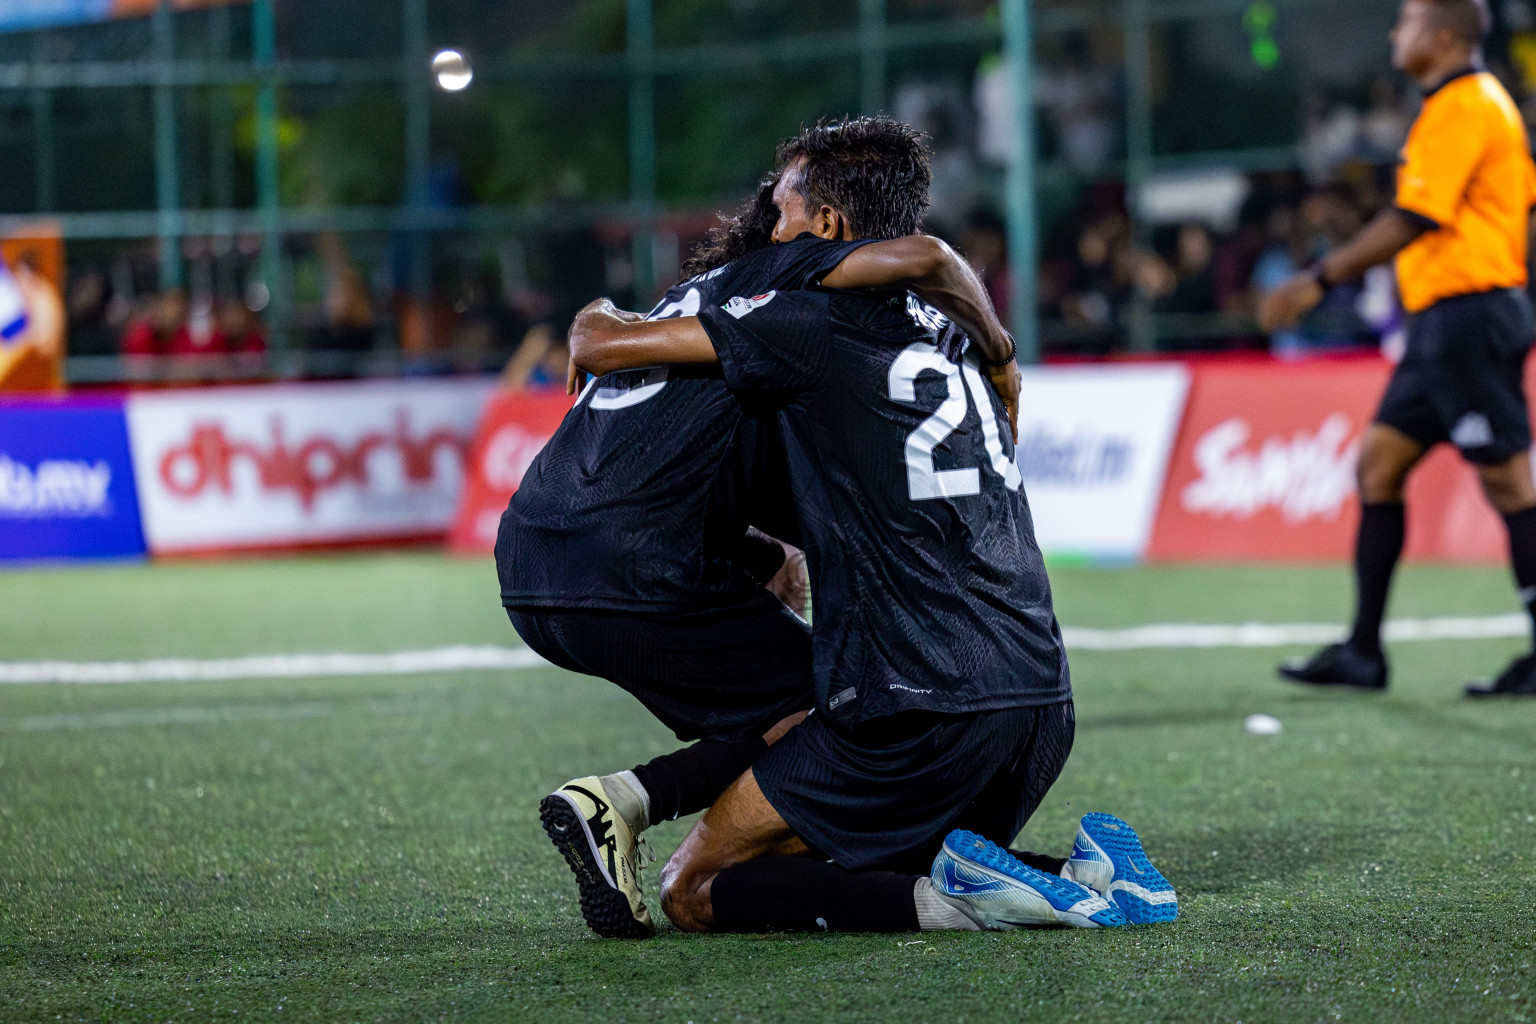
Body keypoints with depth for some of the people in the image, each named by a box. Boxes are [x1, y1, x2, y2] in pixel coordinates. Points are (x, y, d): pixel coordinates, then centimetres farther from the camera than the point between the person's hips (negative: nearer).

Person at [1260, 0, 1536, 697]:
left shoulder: (1463, 106, -13)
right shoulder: (1478, 102, 18)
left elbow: (1412, 221, -19)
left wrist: (1320, 281, -16)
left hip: (1467, 316, -11)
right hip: (1442, 322, 11)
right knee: (1377, 463, 8)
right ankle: (1363, 653, 9)